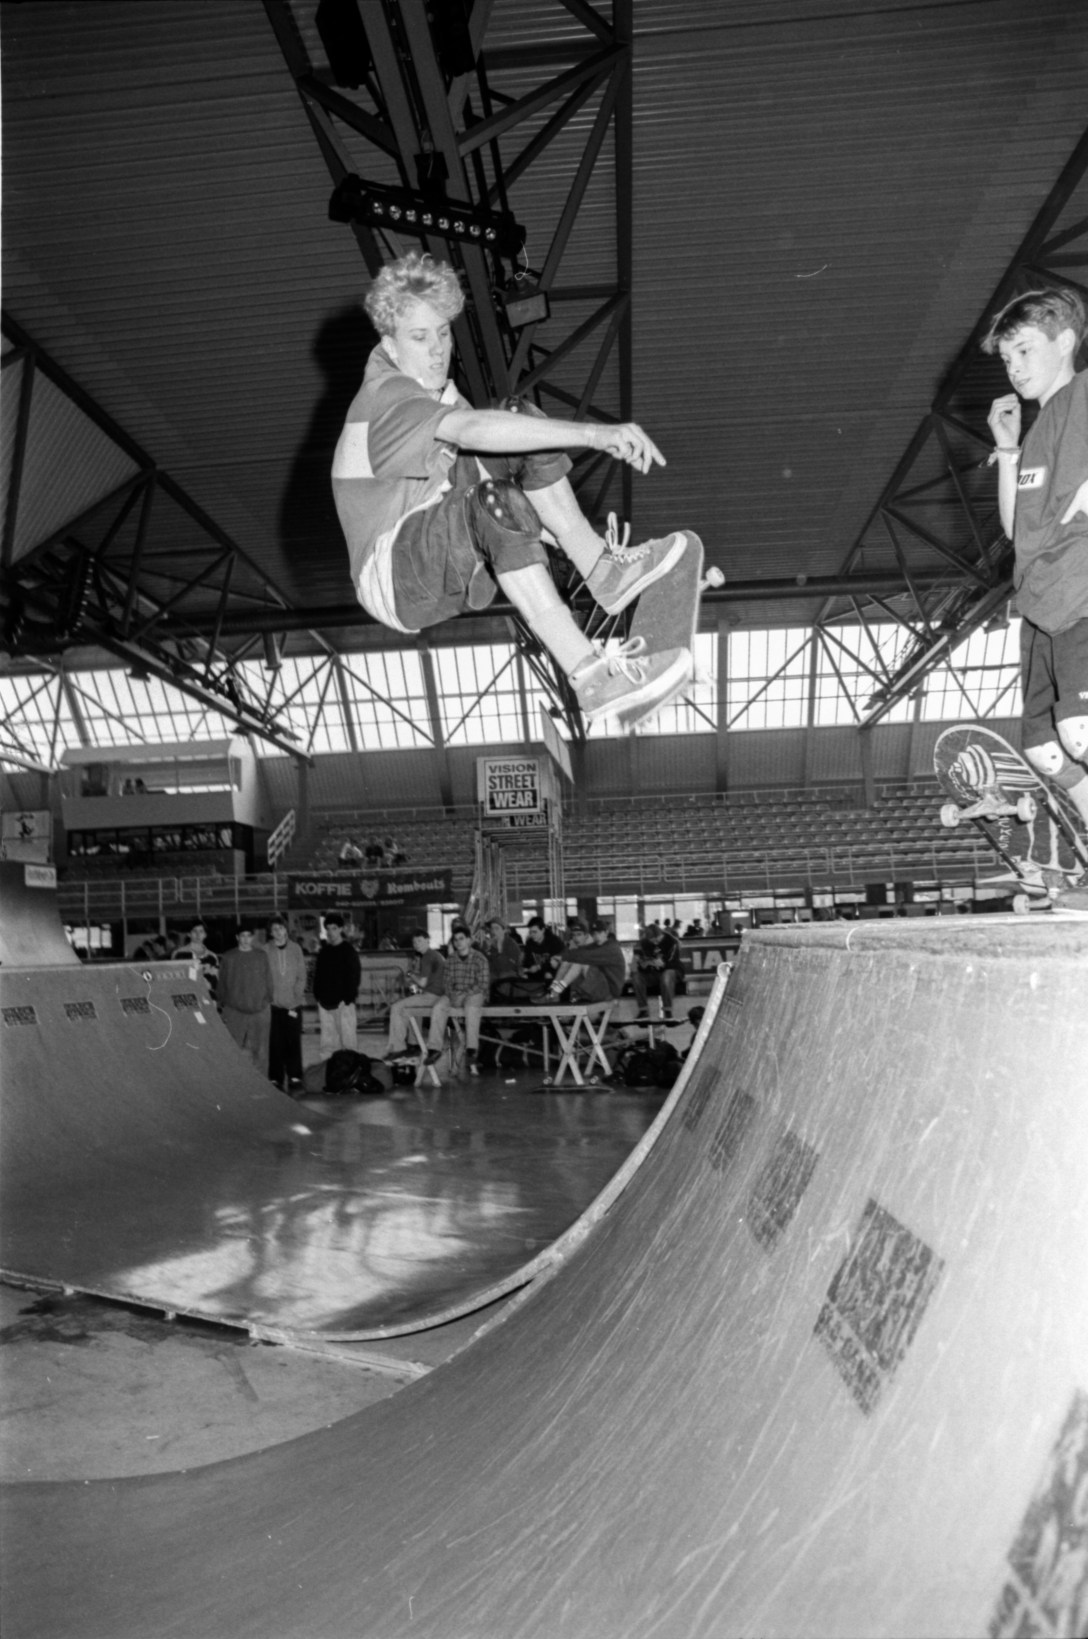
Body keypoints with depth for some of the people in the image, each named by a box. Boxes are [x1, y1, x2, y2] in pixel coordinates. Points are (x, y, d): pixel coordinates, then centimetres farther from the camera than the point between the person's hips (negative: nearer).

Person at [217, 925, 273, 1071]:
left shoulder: (262, 957, 8)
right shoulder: (227, 958, 4)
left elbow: (268, 981, 12)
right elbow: (221, 984, 7)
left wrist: (268, 1001, 7)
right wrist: (222, 1006, 5)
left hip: (259, 1011, 1)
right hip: (234, 1011, -1)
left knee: (260, 1052, 2)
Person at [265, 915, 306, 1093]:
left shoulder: (295, 948, 5)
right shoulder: (265, 950, 0)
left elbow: (302, 976, 6)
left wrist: (296, 996, -4)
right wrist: (268, 997, -8)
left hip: (293, 1003, 1)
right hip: (274, 1004, -1)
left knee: (294, 1041, 2)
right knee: (275, 1043, -2)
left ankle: (295, 1077, 10)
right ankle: (275, 1078, 5)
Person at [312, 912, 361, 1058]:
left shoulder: (348, 950, -3)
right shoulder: (323, 951, 13)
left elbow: (354, 975, -7)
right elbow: (317, 975, 17)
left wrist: (349, 998, -13)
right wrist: (318, 996, 8)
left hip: (343, 1002, -6)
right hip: (325, 1002, 6)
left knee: (348, 1037, -6)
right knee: (327, 1041, 9)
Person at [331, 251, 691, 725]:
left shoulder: (434, 388, 8)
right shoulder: (388, 397, -21)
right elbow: (473, 430, -40)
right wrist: (595, 433, -50)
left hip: (453, 552, 9)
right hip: (399, 583, -9)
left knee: (518, 418, -3)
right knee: (493, 503, -39)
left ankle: (601, 568, -8)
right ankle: (589, 677, -43)